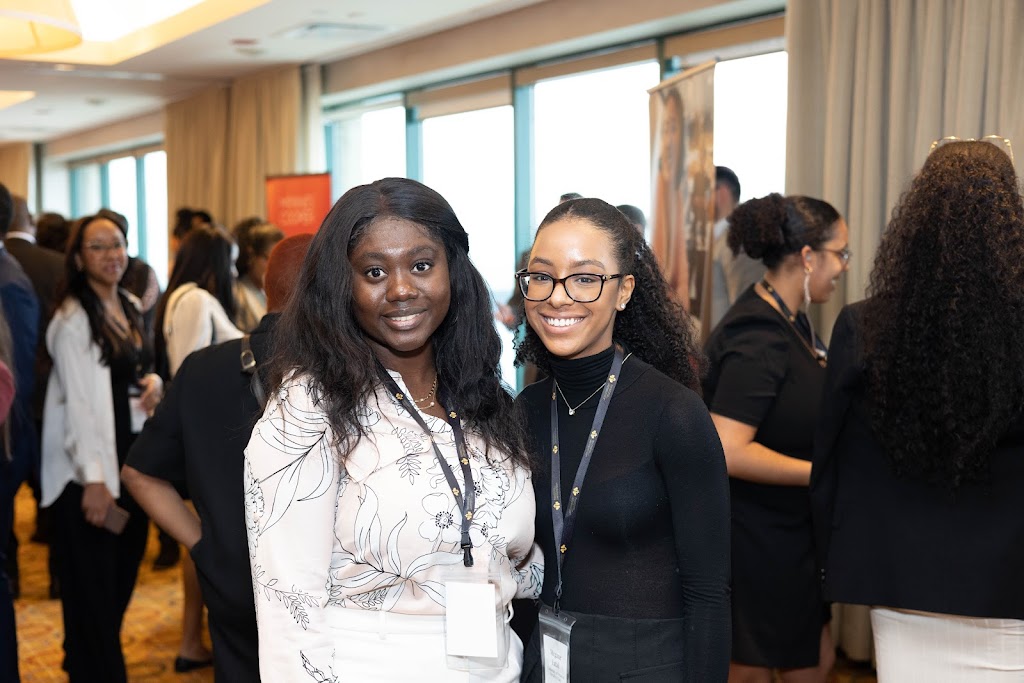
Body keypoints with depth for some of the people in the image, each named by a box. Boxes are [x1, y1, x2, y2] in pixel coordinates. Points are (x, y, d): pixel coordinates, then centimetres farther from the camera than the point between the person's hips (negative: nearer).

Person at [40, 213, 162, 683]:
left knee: (122, 576, 15)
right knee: (93, 587, 0)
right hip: (89, 470, -8)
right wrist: (93, 478, -22)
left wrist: (153, 383, -1)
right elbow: (78, 401, -18)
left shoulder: (130, 308, 10)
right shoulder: (73, 319, -13)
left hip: (131, 458, 8)